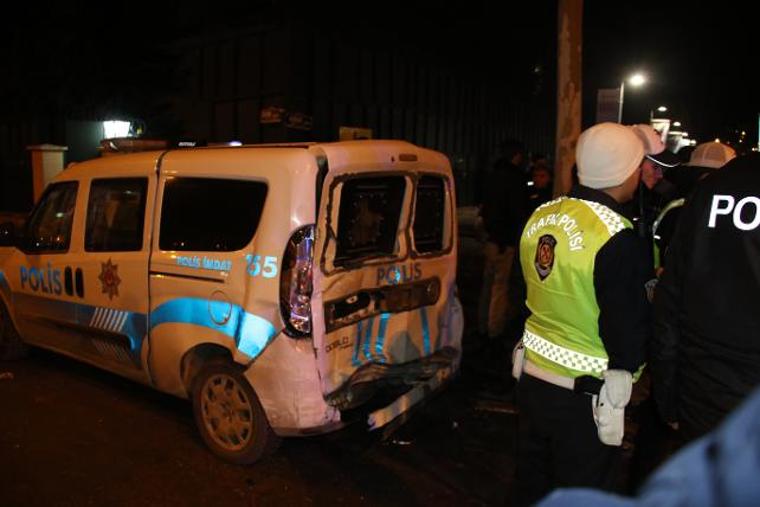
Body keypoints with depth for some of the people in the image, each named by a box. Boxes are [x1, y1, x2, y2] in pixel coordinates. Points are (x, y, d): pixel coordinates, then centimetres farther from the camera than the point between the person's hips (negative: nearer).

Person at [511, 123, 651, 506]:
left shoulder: (540, 217, -1)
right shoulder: (616, 238, -23)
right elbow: (629, 334, -17)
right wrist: (628, 361, 0)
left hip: (531, 377, 7)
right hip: (584, 396, -6)